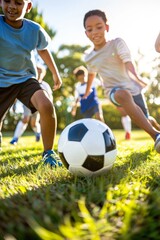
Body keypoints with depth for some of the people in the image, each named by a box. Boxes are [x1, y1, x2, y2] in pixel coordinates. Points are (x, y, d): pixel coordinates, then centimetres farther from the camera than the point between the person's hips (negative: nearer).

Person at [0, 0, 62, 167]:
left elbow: (43, 49, 11)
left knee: (47, 106, -27)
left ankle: (48, 153, -9)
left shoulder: (34, 30, -9)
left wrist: (55, 73, 19)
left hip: (26, 79, 1)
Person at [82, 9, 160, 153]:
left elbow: (128, 62, -23)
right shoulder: (89, 58, 3)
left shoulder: (117, 43, -9)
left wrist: (137, 78, -42)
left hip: (132, 87, 0)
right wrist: (87, 91, 35)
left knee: (146, 120, 9)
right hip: (114, 90, 0)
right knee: (123, 95, -37)